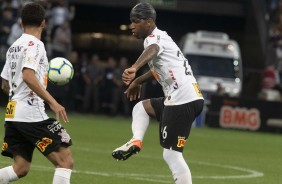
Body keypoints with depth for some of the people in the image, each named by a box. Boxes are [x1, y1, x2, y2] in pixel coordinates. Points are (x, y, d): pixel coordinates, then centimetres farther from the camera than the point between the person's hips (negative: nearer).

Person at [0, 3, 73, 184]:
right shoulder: (34, 44, -9)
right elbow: (28, 76, -24)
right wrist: (52, 102, -25)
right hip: (32, 114, -9)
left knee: (21, 168, 10)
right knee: (65, 161, -5)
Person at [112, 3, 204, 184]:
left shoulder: (155, 38, -9)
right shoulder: (160, 37, 21)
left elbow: (152, 51, -35)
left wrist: (134, 68, -54)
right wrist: (138, 81, 55)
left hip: (183, 100, -10)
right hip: (186, 98, 10)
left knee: (172, 154, -8)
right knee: (141, 107, 26)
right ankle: (136, 141, 4)